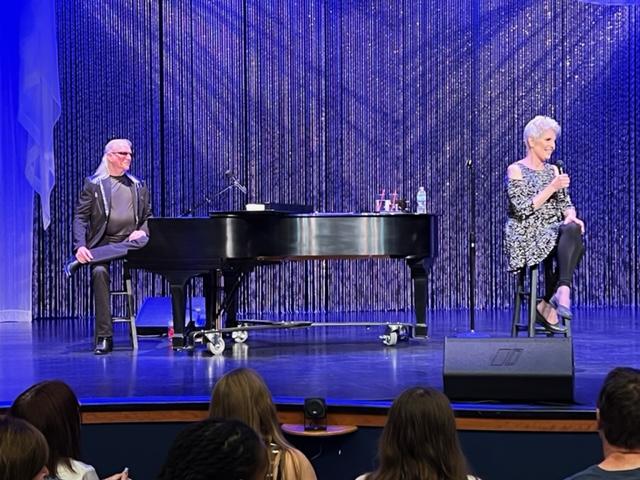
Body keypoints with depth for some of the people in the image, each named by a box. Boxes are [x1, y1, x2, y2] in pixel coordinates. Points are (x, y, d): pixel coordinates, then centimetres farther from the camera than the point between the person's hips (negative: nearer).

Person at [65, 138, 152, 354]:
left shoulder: (139, 186, 17)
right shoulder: (93, 184, 6)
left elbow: (148, 216, 19)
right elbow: (80, 217, 1)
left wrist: (143, 231, -5)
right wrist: (80, 246, -15)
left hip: (131, 242, 2)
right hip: (103, 243, -2)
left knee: (146, 243, -34)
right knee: (99, 271, -33)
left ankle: (81, 261, -29)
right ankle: (104, 338, -27)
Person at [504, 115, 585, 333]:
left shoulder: (553, 170, 18)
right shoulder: (515, 170, -1)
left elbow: (566, 203, 11)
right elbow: (523, 209, -13)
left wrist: (571, 216, -12)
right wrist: (552, 188, -17)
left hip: (554, 233, 6)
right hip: (526, 235, -6)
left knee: (574, 230, -31)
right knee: (571, 235, -33)